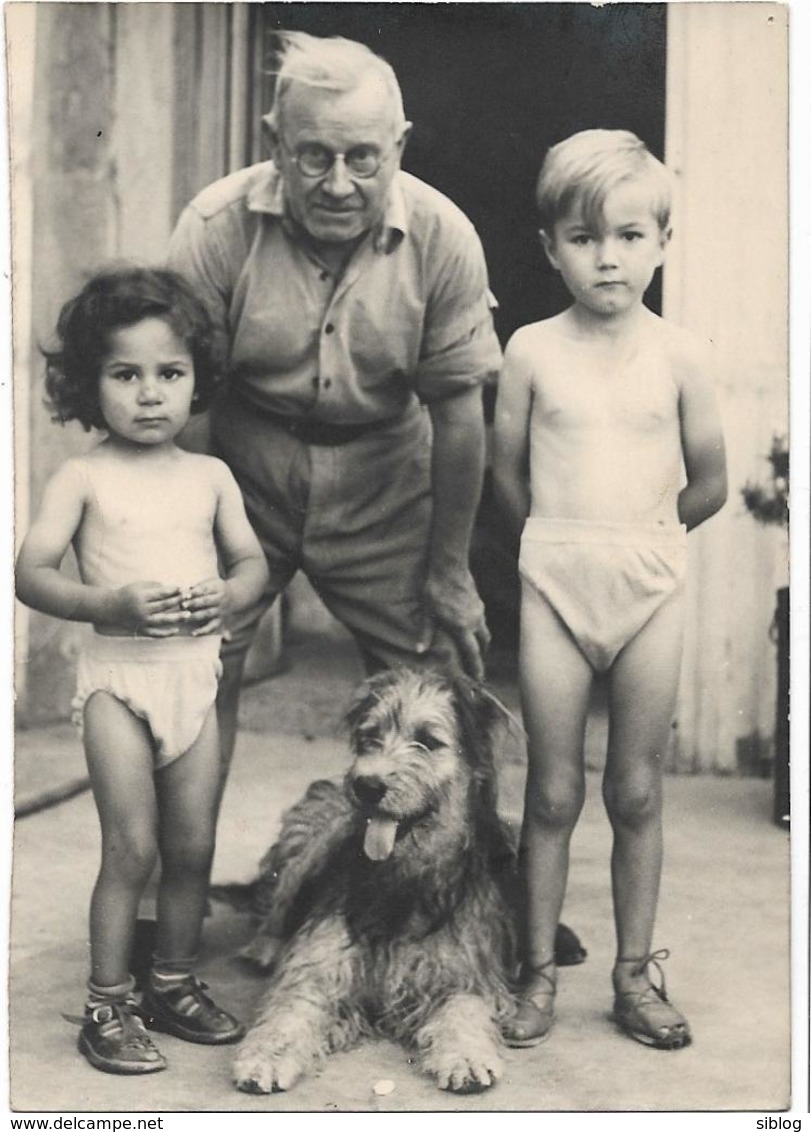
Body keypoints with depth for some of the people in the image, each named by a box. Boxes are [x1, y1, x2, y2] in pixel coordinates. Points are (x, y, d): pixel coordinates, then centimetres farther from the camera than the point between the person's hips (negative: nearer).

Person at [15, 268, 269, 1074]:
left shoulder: (210, 477, 7)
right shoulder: (84, 477, -4)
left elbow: (252, 561, 13)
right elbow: (31, 574, -9)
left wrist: (227, 595, -10)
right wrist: (113, 603, -22)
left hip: (195, 673, 4)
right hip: (119, 674, -4)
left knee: (193, 846, 9)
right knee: (131, 847, -4)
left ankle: (174, 985, 26)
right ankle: (107, 1007, 9)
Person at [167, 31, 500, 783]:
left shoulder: (443, 238, -14)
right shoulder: (216, 227, -17)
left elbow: (457, 410, -7)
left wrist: (449, 570, -2)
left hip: (385, 486, 1)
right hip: (243, 472, 0)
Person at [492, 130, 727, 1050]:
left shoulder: (677, 355, -2)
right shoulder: (532, 351, -2)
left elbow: (710, 482, 6)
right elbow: (508, 473, 7)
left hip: (650, 588, 1)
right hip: (554, 587, 0)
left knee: (637, 793, 8)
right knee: (552, 792, 5)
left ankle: (635, 975, 20)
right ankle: (538, 974, 17)